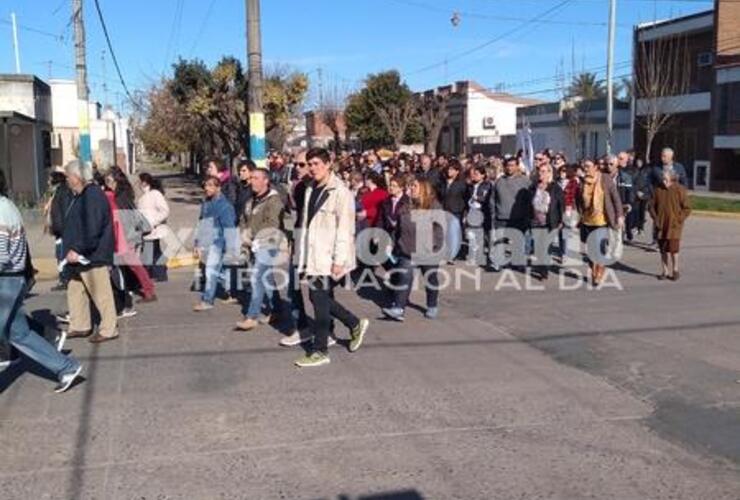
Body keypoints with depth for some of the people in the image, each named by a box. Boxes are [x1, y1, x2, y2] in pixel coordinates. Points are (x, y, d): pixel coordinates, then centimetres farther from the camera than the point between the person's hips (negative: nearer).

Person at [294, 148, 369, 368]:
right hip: (313, 256, 8)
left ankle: (320, 351, 9)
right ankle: (355, 324, 30)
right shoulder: (311, 190, 13)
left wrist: (339, 260, -19)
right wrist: (303, 255, 13)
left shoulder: (340, 192, -11)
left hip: (329, 257, -8)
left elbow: (345, 228, -16)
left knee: (320, 299, -4)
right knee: (318, 298, 11)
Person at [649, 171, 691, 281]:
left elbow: (687, 208, -3)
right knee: (663, 249, 8)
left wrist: (678, 220, -10)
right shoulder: (658, 190, 3)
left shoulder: (680, 190, -6)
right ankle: (665, 271, 19)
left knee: (672, 248, -7)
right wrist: (655, 219, 1)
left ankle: (675, 270, 13)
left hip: (674, 226, -3)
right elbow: (652, 206, 10)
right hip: (661, 225, 3)